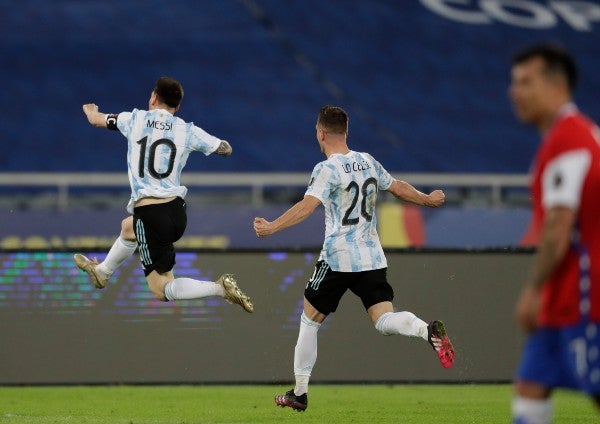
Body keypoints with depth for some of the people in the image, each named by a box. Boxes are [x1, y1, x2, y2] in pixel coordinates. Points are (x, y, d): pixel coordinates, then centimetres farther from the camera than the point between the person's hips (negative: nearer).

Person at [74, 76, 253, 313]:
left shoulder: (134, 119, -1)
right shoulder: (187, 131, 1)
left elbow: (95, 120, 18)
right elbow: (226, 149, 12)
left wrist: (90, 111, 43)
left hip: (150, 214, -5)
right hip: (177, 210, 5)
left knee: (162, 290, -1)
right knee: (127, 227, 37)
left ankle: (220, 288, -20)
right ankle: (102, 272, 58)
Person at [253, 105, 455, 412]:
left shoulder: (327, 170, -9)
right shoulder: (368, 162, 10)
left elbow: (307, 206, -24)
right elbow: (399, 188, 23)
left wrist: (271, 227, -27)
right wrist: (427, 199, 41)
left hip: (338, 258, -5)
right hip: (372, 258, 5)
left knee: (310, 319, 11)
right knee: (384, 320, -2)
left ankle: (299, 393, 17)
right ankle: (427, 330, -34)